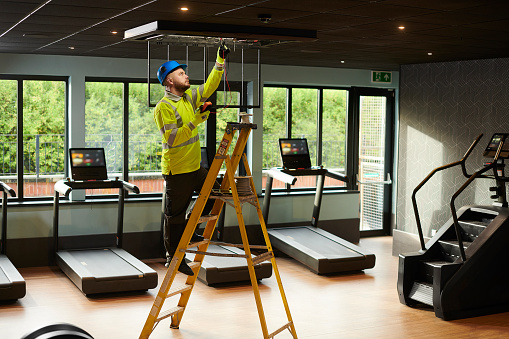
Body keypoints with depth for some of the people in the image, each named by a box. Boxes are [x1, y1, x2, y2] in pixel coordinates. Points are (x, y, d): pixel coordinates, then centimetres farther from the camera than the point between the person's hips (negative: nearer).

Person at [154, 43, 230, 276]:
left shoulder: (189, 98, 9)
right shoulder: (164, 107, -16)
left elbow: (209, 86, 13)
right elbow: (172, 139, -25)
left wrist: (220, 61, 5)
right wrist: (194, 122, -29)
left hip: (194, 167, 8)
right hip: (176, 171, -8)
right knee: (175, 215, 2)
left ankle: (189, 232, 25)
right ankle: (173, 257, 14)